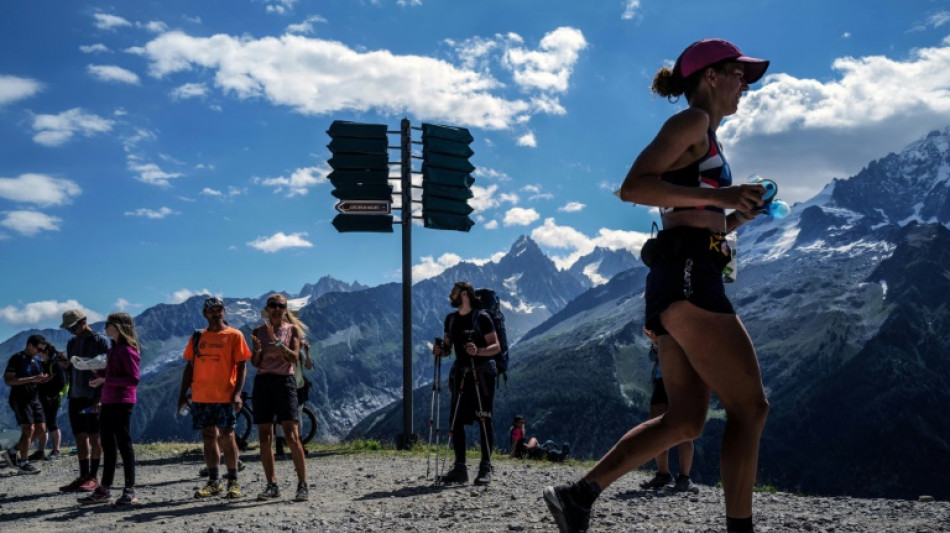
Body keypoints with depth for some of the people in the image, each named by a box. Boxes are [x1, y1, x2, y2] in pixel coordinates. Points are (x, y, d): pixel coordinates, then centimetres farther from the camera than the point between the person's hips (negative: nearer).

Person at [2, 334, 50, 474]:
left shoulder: (36, 361, 15)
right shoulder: (17, 358, -10)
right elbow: (8, 380, -18)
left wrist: (43, 379, 2)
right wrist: (33, 379, -24)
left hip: (34, 399, 8)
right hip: (20, 399, -8)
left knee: (41, 429, 6)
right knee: (29, 429, -12)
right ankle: (24, 464, -5)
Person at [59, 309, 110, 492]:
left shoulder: (101, 341, -6)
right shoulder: (71, 343, 15)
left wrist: (99, 398, -16)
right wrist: (65, 365, 2)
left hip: (93, 398, -7)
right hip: (75, 397, 7)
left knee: (94, 438, -1)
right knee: (80, 437, 8)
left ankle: (93, 477, 3)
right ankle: (83, 476, 14)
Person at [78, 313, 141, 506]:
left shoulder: (127, 350, -13)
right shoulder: (114, 349, 16)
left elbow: (134, 379, -19)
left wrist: (106, 380, -18)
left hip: (122, 403, -9)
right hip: (108, 402, 10)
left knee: (124, 444, -5)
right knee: (107, 446, 13)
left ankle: (130, 491, 1)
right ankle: (104, 489, 20)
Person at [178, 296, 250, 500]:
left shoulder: (234, 336, 0)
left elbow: (241, 366, -4)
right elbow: (190, 366, 15)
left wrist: (237, 393, -14)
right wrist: (183, 393, 8)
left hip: (225, 397, -4)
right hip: (200, 397, 4)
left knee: (226, 436, -2)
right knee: (208, 438, 8)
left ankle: (233, 481, 6)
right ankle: (213, 481, 16)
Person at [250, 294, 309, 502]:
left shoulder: (292, 329, 5)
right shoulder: (258, 331, 11)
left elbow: (294, 357, -7)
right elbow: (255, 363, 5)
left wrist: (278, 343, -21)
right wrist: (257, 350, -16)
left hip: (284, 381, -3)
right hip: (262, 382, 3)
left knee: (292, 436, -10)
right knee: (264, 438, 2)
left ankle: (303, 485, -7)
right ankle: (272, 485, 10)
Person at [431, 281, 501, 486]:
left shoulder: (481, 318, -6)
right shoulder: (450, 319, 12)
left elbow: (496, 347, -8)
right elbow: (448, 348, 17)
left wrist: (478, 351, -26)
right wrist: (440, 351, -5)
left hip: (482, 375, -6)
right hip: (460, 375, 6)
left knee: (484, 420, -5)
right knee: (455, 421, 3)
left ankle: (486, 469, -1)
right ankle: (460, 469, 10)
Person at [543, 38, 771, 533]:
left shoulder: (705, 138, 28)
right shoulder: (692, 120, -1)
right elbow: (633, 186, -16)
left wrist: (741, 214, 17)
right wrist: (719, 195, -18)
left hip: (677, 284, 10)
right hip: (688, 276, -10)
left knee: (684, 420, 6)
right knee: (749, 407, -6)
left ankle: (578, 493, 7)